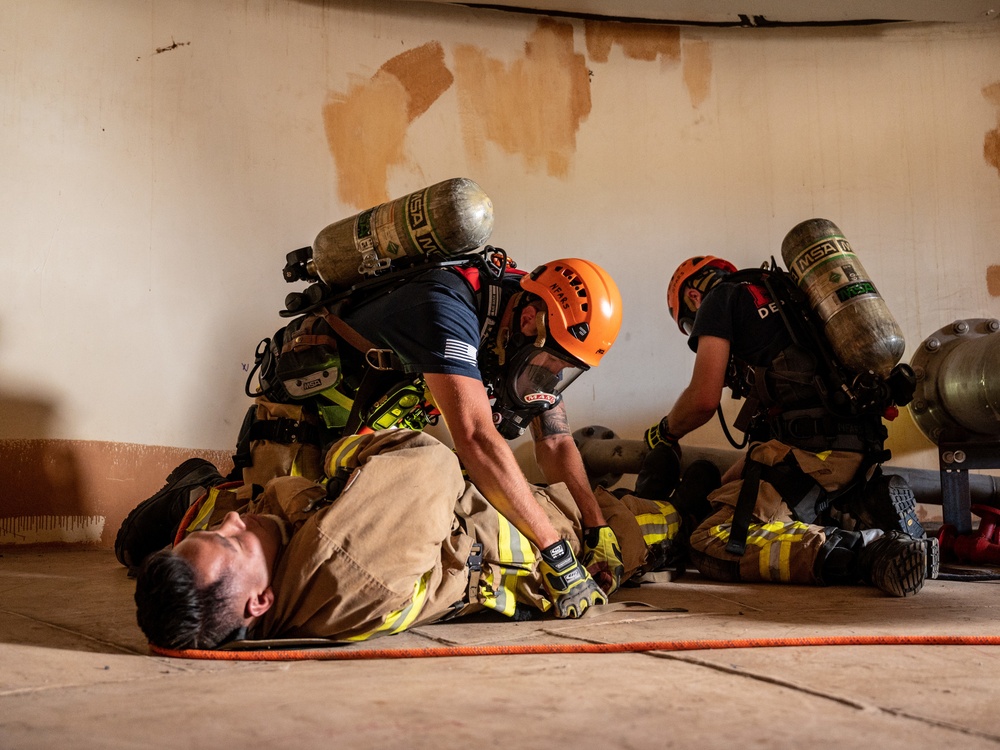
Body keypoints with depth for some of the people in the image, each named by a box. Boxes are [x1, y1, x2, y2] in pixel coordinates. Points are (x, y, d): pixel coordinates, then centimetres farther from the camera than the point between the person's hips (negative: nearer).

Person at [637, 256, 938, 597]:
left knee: (711, 545, -11)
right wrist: (720, 487, 36)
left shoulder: (721, 298, 9)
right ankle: (873, 510, 2)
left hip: (809, 451, -8)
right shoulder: (789, 300, 33)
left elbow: (704, 398, -2)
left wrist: (664, 434, 18)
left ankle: (860, 552, -27)